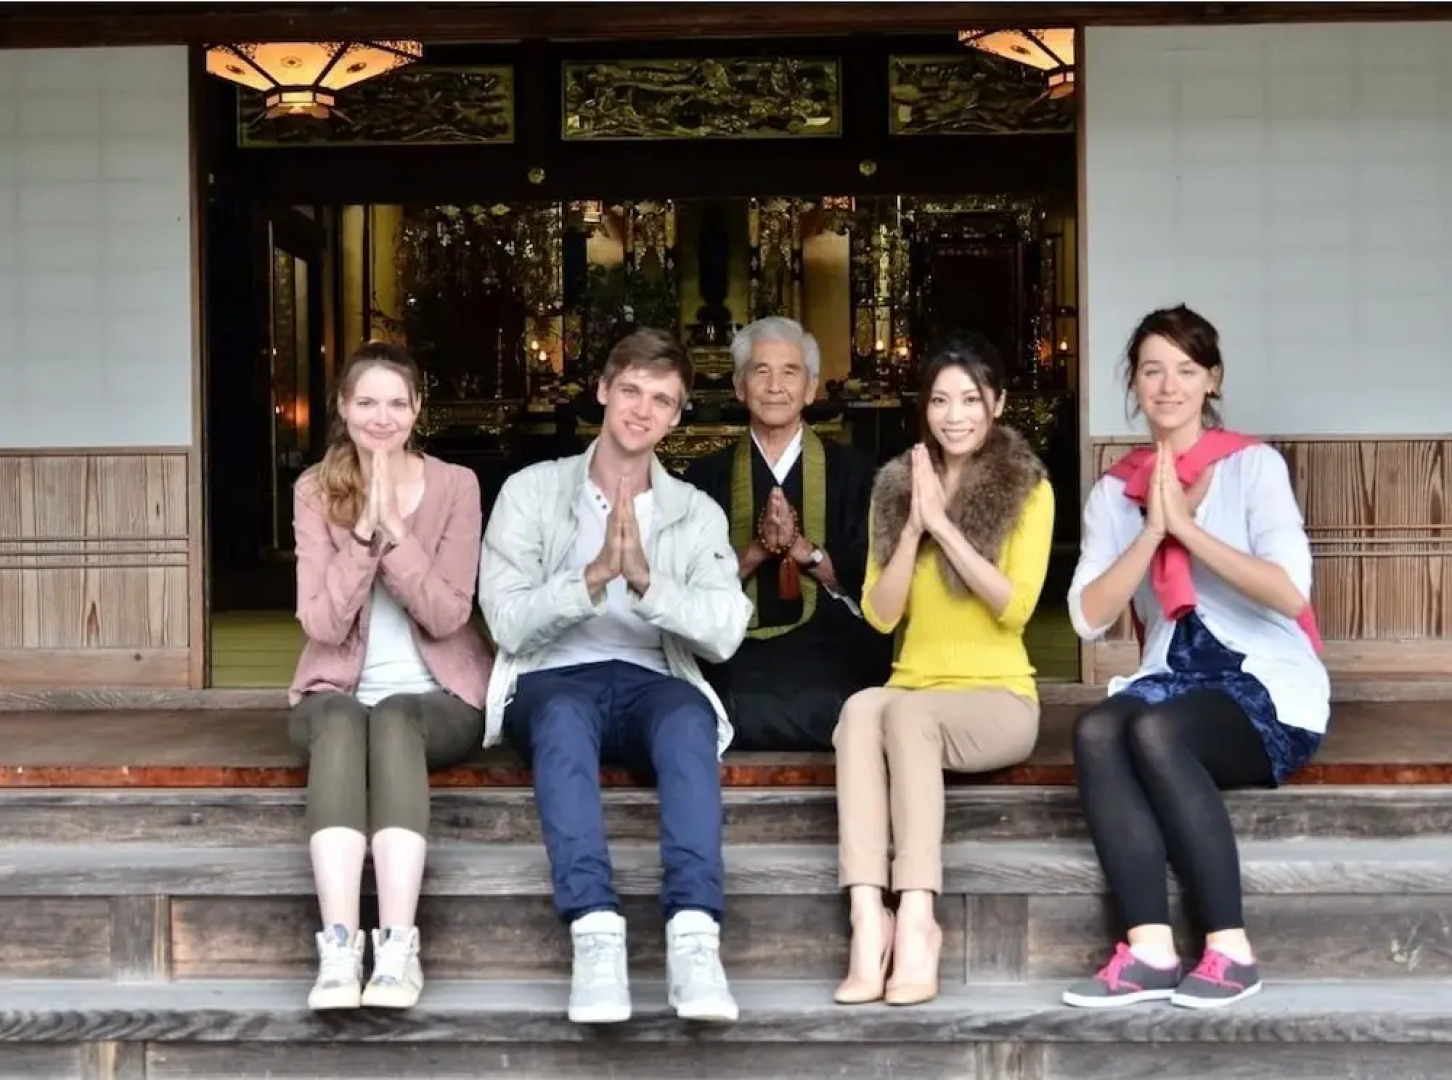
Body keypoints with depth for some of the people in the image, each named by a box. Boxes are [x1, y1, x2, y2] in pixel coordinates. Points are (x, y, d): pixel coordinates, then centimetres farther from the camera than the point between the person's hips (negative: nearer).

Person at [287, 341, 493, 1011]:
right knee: (341, 723, -34)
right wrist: (364, 531, -16)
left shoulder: (455, 486, 2)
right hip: (337, 692, 1)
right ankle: (338, 947, -46)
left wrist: (395, 531, -18)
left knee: (394, 720, -35)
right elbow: (321, 624, -6)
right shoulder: (315, 491, 4)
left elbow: (448, 616, -8)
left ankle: (398, 947, -45)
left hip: (436, 695, -1)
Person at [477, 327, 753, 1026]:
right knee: (565, 714, -38)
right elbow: (508, 623, -6)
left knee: (689, 717, -35)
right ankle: (595, 934, -46)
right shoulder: (531, 491, 6)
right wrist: (594, 576, -21)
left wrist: (646, 579, -20)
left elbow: (725, 633, -5)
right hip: (552, 681, -1)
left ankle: (694, 935, -45)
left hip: (651, 683, 1)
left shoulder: (698, 513, 11)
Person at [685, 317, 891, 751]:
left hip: (830, 647, 0)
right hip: (737, 652, 0)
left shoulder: (852, 469, 11)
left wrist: (801, 547, -11)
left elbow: (867, 577, 4)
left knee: (824, 710, -31)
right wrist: (756, 551, -12)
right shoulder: (707, 474, 13)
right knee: (742, 711, -30)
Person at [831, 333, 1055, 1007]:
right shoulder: (895, 486, 12)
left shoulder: (1028, 489, 2)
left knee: (905, 711, -35)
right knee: (862, 708, -33)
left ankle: (916, 922, -38)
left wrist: (943, 523, -15)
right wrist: (914, 526, -9)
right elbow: (880, 614, 4)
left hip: (998, 700, -3)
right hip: (914, 694, 3)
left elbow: (1015, 605, -11)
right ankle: (868, 921, -43)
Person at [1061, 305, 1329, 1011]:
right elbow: (1088, 618, -3)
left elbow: (1291, 592, -16)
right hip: (1173, 679, 4)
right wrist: (1151, 531, -13)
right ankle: (1150, 950, -32)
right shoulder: (1114, 491, 11)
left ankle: (1229, 950, -24)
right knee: (1096, 730, -29)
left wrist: (1186, 524, -17)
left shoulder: (1254, 465, -1)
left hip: (1270, 686, -4)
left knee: (1155, 730, -33)